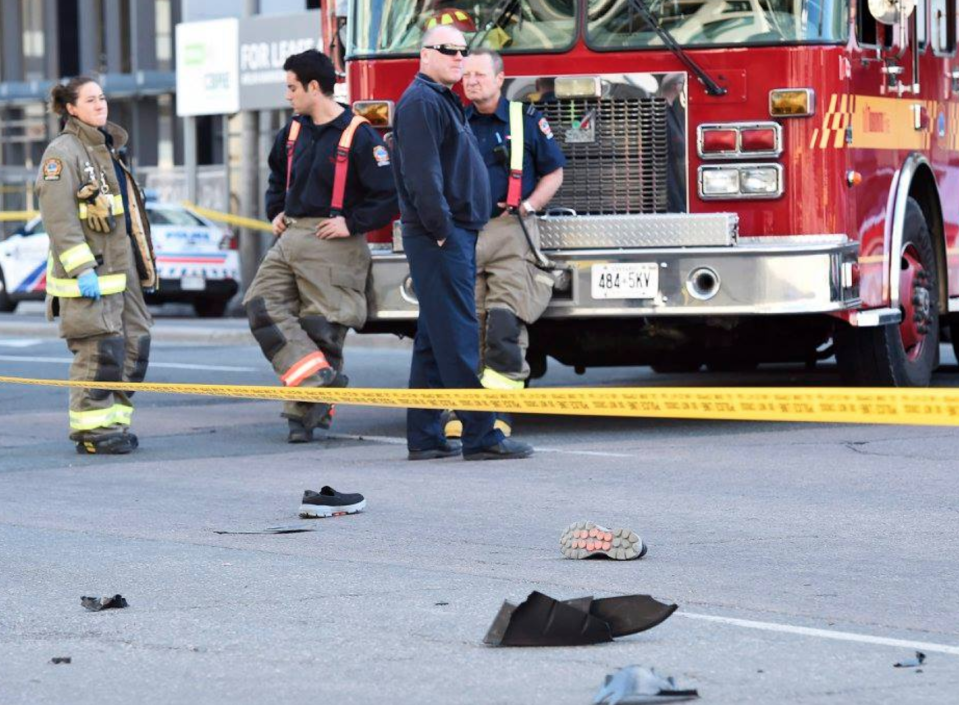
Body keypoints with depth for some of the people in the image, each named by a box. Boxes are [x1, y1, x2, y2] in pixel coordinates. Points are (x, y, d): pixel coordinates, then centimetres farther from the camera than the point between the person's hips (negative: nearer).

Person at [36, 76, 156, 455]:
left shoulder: (107, 149, 21)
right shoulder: (63, 151, -9)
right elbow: (59, 217, -16)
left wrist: (141, 265, 24)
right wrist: (82, 268, -22)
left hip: (122, 268, 9)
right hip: (89, 273, -9)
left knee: (134, 345, 8)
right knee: (100, 349, -11)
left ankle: (115, 421, 16)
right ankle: (91, 429, -4)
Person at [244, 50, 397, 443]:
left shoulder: (358, 137, -10)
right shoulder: (293, 133, 14)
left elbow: (389, 193, -13)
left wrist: (352, 224, -15)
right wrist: (276, 211, 19)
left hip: (332, 246, -7)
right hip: (291, 239, 8)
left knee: (322, 325, -6)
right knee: (262, 304, -9)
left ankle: (306, 413, -2)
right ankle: (317, 376, -17)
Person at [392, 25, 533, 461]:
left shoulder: (444, 101, 21)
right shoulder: (421, 102, -11)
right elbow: (421, 174, -20)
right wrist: (440, 229, -20)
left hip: (456, 234, 11)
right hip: (439, 239, -11)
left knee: (436, 338, 10)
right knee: (460, 336, -11)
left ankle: (424, 437, 11)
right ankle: (481, 436, -12)